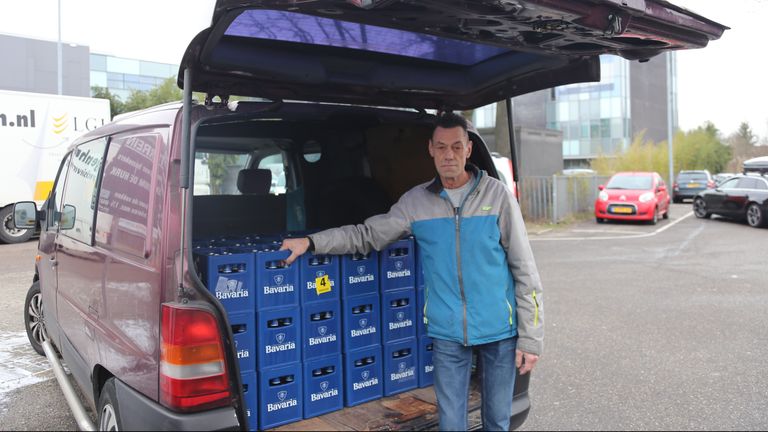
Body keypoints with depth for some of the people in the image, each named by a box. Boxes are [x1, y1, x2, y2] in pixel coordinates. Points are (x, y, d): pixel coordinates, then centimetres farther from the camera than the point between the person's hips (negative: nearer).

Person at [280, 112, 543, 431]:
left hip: (500, 332, -1)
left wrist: (530, 338, -5)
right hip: (448, 334, 1)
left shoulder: (496, 195, -4)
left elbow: (524, 270, -3)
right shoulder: (416, 201, 2)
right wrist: (311, 242, -2)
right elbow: (367, 235, 8)